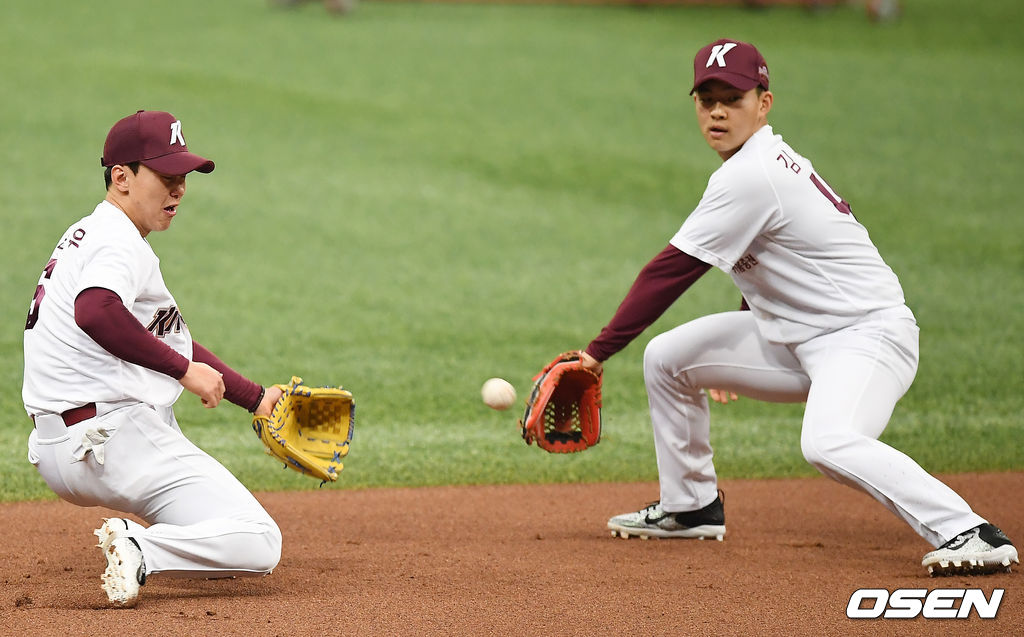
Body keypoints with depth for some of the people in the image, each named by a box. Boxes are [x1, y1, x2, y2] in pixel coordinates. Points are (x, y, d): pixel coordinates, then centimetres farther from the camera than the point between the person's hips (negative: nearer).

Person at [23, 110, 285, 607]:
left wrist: (255, 397, 22)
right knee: (259, 544, -10)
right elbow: (95, 312, -33)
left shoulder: (82, 238, 23)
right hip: (110, 445, -10)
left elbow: (173, 348, 27)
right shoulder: (119, 243, -9)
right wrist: (184, 369, -25)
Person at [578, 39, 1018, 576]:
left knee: (827, 443, -37)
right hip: (796, 336, 11)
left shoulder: (749, 175, -19)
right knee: (666, 357, 10)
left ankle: (972, 536, -38)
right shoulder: (768, 160, 11)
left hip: (867, 334, -11)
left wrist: (598, 351, -16)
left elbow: (669, 272, -19)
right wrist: (734, 359, 31)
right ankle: (690, 508, 26)